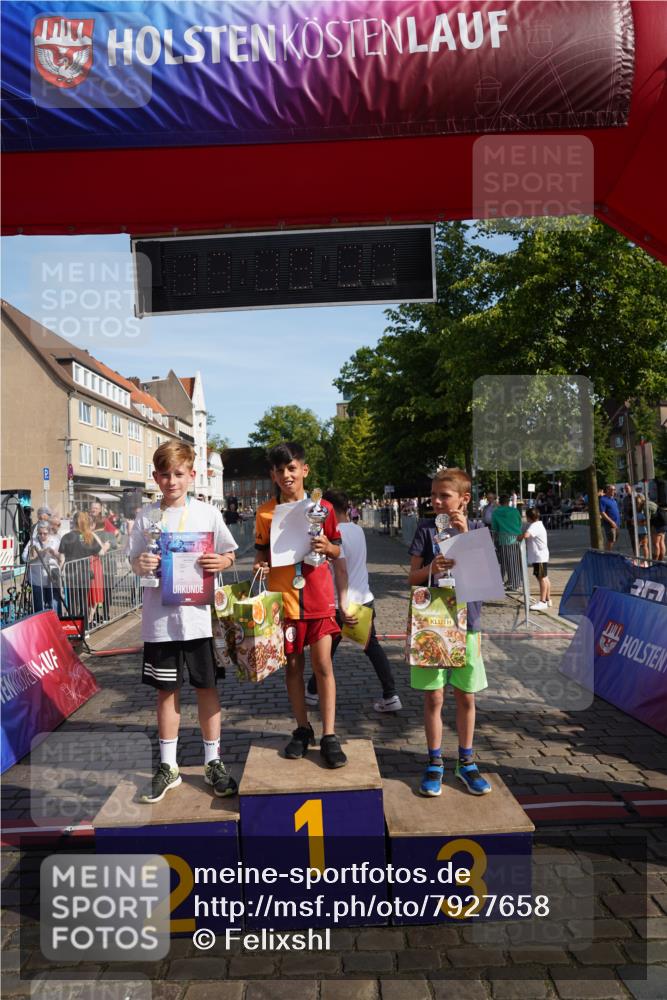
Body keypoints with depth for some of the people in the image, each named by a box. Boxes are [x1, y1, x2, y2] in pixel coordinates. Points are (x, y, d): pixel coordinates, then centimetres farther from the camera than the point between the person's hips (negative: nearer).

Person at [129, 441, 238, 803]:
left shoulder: (208, 512, 0)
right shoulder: (145, 516, 3)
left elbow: (229, 554, 7)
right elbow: (134, 562, 7)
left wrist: (221, 562, -15)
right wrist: (141, 565, -15)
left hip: (199, 614, -1)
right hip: (160, 617, 1)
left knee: (206, 687, 9)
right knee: (166, 690, 11)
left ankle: (213, 763, 24)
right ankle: (168, 766, 27)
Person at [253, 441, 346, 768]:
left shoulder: (322, 508, 0)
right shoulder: (265, 512, 1)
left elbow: (337, 551, 7)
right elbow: (263, 551, 10)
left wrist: (326, 547, -14)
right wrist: (260, 564, -11)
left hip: (318, 598, -1)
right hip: (283, 598, 1)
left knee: (323, 665, 0)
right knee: (292, 666, 11)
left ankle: (329, 736, 9)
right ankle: (302, 729, 26)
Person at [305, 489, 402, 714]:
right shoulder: (358, 529, 7)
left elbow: (342, 572, -25)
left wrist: (342, 606, -27)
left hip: (345, 603, -7)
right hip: (365, 599, 7)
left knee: (327, 648, 11)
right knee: (372, 646, 13)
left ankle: (312, 692, 29)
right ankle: (390, 696, 9)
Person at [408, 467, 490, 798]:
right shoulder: (426, 529, 1)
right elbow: (413, 577, 0)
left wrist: (464, 534, -19)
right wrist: (431, 567, -20)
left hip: (465, 622, 1)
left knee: (465, 696, 10)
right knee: (433, 696, 5)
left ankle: (465, 762, 26)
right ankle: (435, 763, 20)